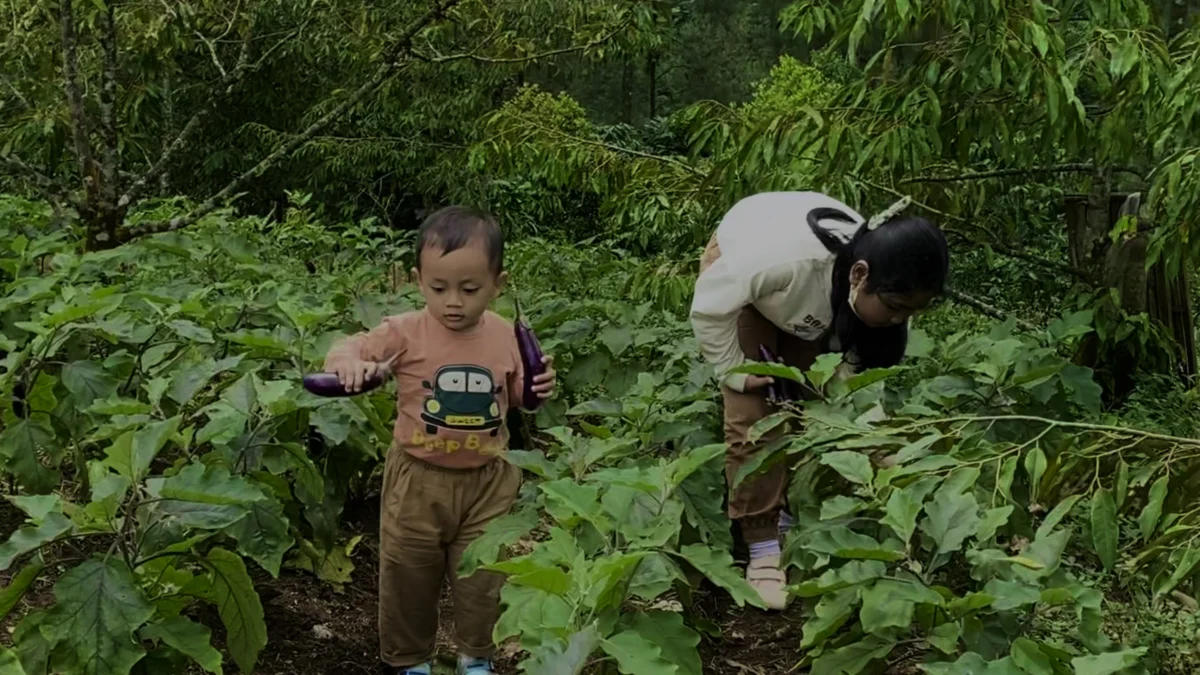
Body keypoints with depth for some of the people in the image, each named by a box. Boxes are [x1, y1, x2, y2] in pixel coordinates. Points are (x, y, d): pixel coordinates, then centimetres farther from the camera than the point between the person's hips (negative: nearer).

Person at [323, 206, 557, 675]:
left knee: (482, 578, 15)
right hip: (419, 479, -2)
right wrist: (351, 364, -32)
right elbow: (346, 351, -10)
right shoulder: (405, 333, -14)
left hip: (487, 481, 2)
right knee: (408, 576, 13)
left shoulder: (505, 337, -3)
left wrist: (539, 388, -8)